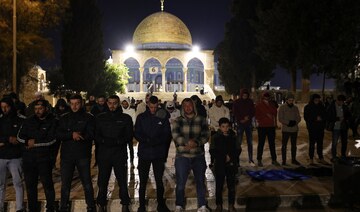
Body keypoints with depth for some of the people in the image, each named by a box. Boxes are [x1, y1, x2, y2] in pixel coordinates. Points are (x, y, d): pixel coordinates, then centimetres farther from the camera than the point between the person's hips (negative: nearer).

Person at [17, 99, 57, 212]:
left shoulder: (53, 121, -4)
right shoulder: (29, 121, 10)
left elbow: (51, 139, -12)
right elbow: (20, 136, 7)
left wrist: (35, 142, -9)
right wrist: (28, 141, -11)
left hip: (44, 158, -4)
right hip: (28, 158, 5)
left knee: (47, 183, -1)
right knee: (30, 184, 12)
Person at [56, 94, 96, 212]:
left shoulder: (88, 117, 1)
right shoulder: (64, 118, 10)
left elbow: (90, 135, -9)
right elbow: (58, 135, -1)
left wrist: (77, 135, -16)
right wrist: (72, 134, -17)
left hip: (83, 155, -3)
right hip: (66, 155, 3)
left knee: (87, 182, 5)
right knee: (65, 184, 10)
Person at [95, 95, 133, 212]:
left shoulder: (126, 118, 4)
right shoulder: (100, 118, 8)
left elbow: (129, 137, 1)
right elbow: (96, 136, 5)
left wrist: (116, 141, -15)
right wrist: (105, 141, -14)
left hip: (120, 154, -1)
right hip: (104, 154, 1)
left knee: (122, 181, 4)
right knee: (102, 181, 7)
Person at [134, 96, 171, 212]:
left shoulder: (163, 117, 1)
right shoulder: (141, 117, 3)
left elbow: (167, 135, -2)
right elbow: (137, 135, -1)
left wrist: (155, 141, -19)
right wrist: (148, 140, -19)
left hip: (159, 154, 0)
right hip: (144, 153, 1)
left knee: (159, 181, 9)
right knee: (143, 181, 7)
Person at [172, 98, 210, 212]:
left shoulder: (201, 120, 4)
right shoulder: (178, 120, 4)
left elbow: (206, 135, -3)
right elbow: (175, 135, -10)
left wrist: (196, 142, -23)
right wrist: (187, 142, -28)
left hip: (199, 156, 0)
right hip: (182, 156, 0)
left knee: (200, 181, 9)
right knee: (180, 183, 6)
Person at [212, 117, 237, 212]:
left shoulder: (233, 137, 4)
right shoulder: (215, 138, -4)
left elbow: (235, 151, 7)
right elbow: (216, 152, -7)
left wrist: (230, 158, -8)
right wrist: (225, 157, -11)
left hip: (231, 165, 2)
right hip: (220, 165, -2)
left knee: (231, 186, 7)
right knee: (219, 186, 5)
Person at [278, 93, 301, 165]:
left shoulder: (295, 107, 9)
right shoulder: (282, 107, -3)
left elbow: (299, 118, 7)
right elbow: (280, 119, -8)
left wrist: (295, 122, -13)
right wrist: (288, 122, -19)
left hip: (294, 129, 4)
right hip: (285, 129, -4)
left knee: (294, 145, 13)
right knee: (284, 145, -1)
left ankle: (293, 159, 25)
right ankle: (284, 161, 6)